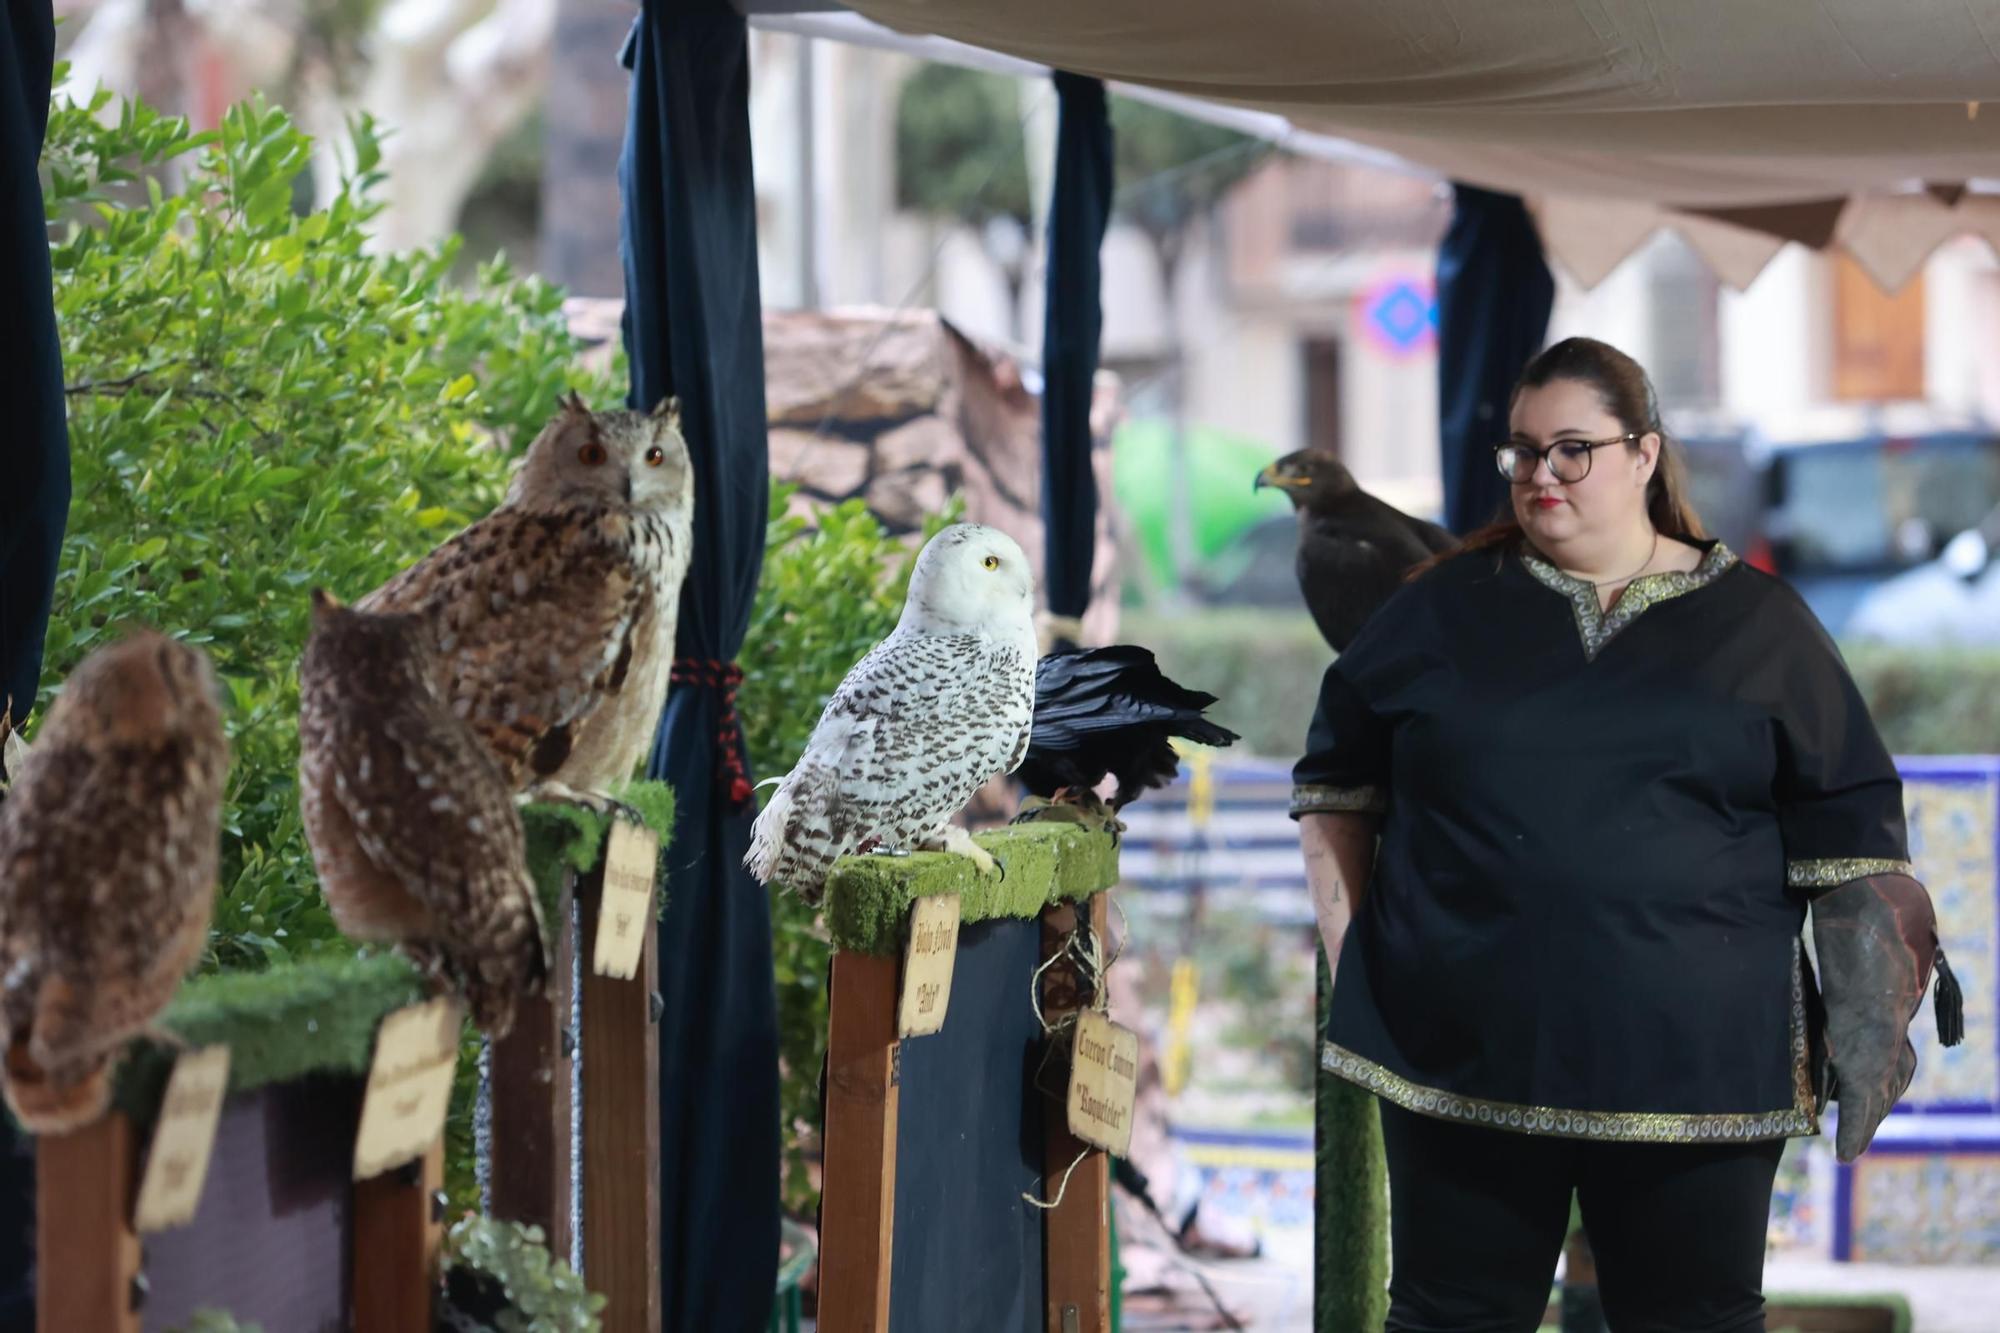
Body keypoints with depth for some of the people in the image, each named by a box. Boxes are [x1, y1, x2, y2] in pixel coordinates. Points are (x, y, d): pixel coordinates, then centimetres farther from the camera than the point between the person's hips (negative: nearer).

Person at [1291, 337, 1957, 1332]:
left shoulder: (1758, 622, 4)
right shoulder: (1442, 606, 7)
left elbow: (1851, 838, 4)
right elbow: (1336, 777, 15)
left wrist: (1867, 1028, -4)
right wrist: (1347, 946, 5)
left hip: (1697, 1073, -1)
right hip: (1463, 1057, 1)